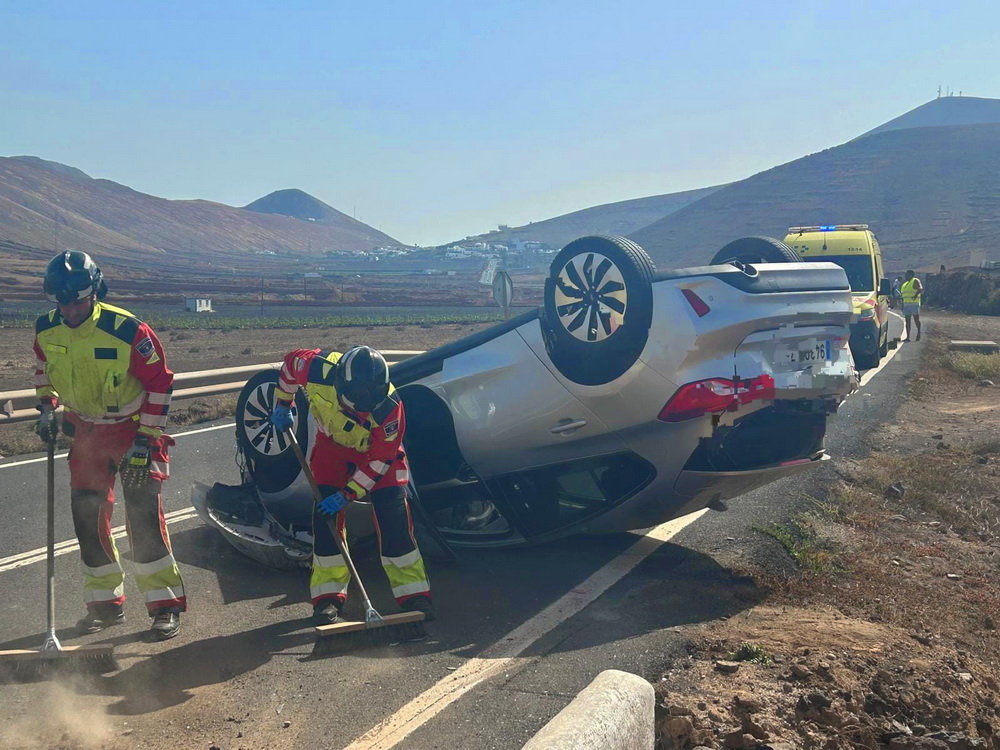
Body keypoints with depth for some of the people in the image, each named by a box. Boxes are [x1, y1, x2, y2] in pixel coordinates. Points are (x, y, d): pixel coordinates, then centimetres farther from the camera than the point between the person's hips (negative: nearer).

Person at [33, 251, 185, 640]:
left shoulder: (128, 331, -24)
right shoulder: (47, 331, -7)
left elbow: (160, 382, -16)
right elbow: (44, 368, 16)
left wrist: (145, 439, -17)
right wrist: (47, 407, 2)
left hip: (135, 429, -5)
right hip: (87, 430, 6)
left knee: (143, 513, -12)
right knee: (87, 516, 7)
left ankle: (166, 604, -1)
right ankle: (105, 603, 22)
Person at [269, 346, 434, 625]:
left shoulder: (389, 408, -37)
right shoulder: (318, 371, -33)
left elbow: (379, 460, -25)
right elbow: (291, 361, -8)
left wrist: (347, 494, -25)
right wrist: (282, 405, 2)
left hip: (379, 449, -2)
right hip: (332, 446, 2)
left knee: (393, 516, -11)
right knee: (326, 516, -6)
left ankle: (413, 593, -2)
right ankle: (328, 596, 4)